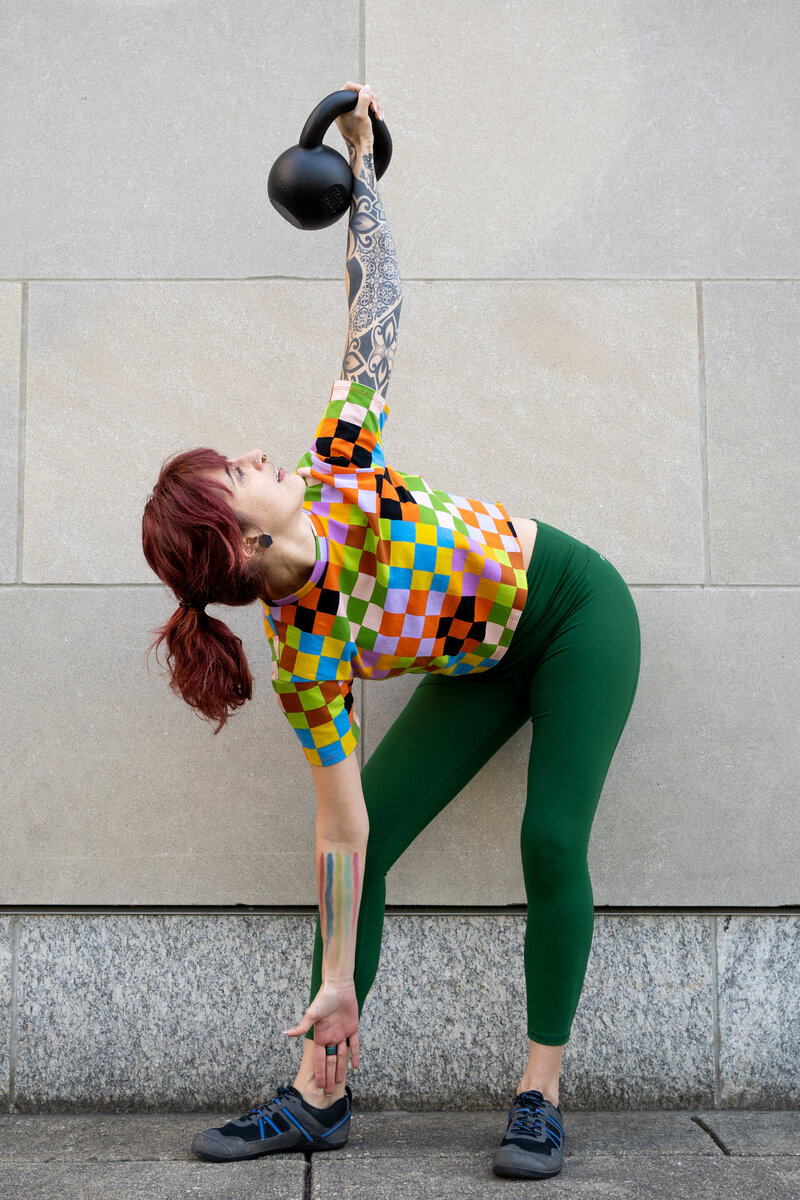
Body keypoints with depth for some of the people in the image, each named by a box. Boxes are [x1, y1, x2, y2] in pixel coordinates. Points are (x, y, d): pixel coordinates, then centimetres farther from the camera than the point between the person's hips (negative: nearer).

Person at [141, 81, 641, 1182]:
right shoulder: (302, 655, -24)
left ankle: (540, 1096, 0)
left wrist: (360, 167, -13)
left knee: (553, 839, -14)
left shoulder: (336, 471, -23)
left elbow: (376, 319, -12)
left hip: (577, 608, -1)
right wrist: (338, 981, -19)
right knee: (372, 838, -7)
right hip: (488, 663, 1)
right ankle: (319, 1097, 5)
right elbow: (343, 820, -20)